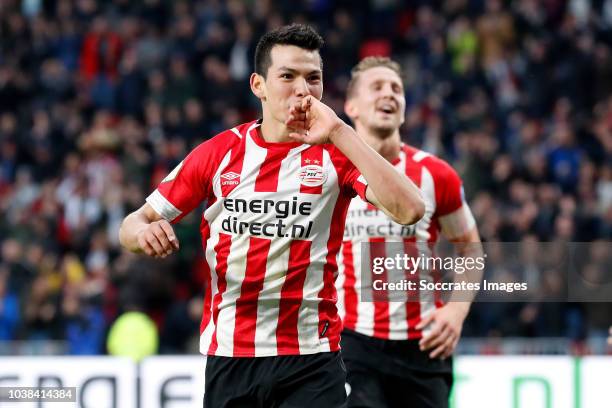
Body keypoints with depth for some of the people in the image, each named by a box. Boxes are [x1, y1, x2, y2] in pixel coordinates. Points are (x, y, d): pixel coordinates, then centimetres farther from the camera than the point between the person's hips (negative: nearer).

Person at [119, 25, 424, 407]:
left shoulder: (337, 153, -3)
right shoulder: (218, 153, 3)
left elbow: (409, 210, -21)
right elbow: (135, 223, 8)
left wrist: (339, 132, -22)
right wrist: (144, 232, -17)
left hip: (312, 361, -2)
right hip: (228, 357, 2)